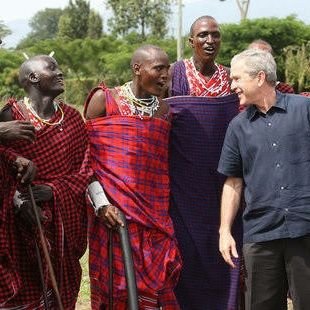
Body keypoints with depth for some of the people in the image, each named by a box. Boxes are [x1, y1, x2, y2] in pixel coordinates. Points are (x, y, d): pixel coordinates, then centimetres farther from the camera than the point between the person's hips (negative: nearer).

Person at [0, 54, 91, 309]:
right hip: (24, 219, -4)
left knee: (61, 288, 7)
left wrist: (53, 190, -13)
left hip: (64, 218, 4)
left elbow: (83, 168, 3)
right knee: (22, 287, -4)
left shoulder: (72, 117, 8)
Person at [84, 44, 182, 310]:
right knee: (119, 286, -1)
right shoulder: (104, 99, -1)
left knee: (156, 284, 2)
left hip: (155, 215, 4)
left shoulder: (164, 110, 12)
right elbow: (86, 156, -3)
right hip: (114, 213, -4)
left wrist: (165, 210, 9)